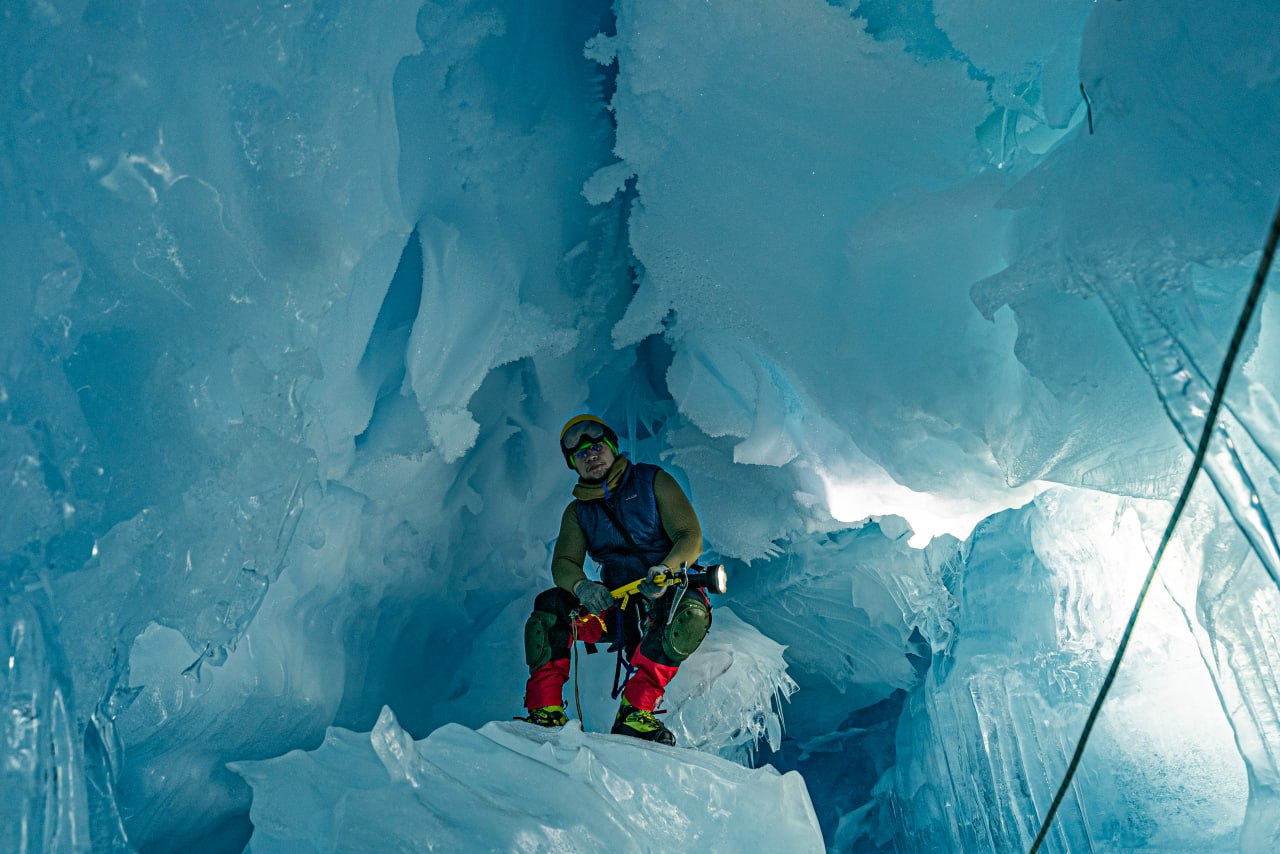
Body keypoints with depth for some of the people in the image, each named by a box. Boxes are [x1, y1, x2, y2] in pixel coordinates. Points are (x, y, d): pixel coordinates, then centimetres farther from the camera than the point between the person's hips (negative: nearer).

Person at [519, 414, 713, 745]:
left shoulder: (652, 481, 1)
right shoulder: (578, 512, 13)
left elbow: (690, 538, -8)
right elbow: (563, 563, -1)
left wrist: (665, 569, -30)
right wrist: (581, 586, -27)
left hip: (669, 593, -3)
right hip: (616, 604, 3)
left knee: (692, 611, -38)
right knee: (549, 605, -21)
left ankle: (635, 710, -38)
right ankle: (546, 712, -23)